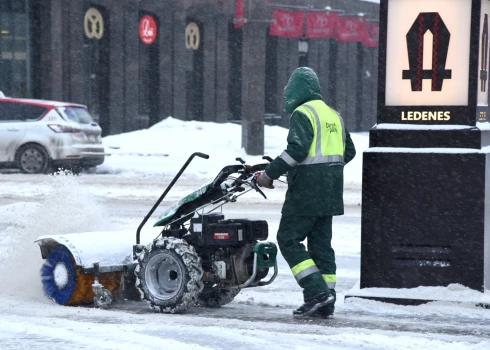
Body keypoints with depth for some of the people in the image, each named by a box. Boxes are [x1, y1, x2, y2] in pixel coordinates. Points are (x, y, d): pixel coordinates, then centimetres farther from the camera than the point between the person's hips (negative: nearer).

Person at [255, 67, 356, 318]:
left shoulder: (303, 113, -10)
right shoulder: (332, 114, 17)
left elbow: (296, 149, -23)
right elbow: (349, 151, 22)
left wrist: (269, 174, -18)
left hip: (306, 190, -9)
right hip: (329, 191, 9)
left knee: (288, 239, -4)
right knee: (321, 242, 11)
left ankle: (316, 292, -14)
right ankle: (326, 302, 9)